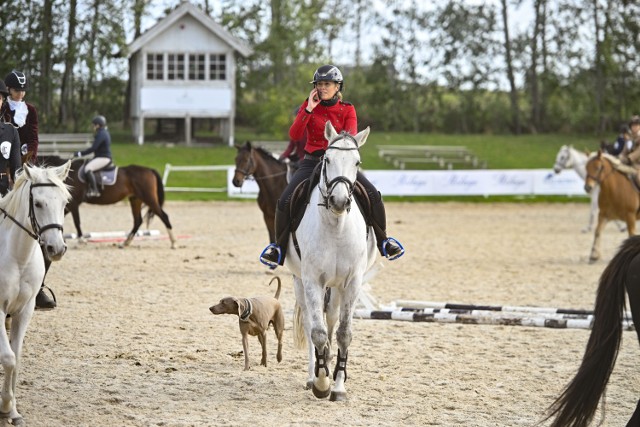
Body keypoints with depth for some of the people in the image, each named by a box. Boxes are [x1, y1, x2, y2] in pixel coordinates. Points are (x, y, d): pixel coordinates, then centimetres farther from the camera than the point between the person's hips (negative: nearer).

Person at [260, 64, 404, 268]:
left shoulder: (347, 110, 1)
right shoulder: (308, 106, 2)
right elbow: (294, 135, -10)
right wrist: (309, 109, -17)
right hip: (312, 162, 0)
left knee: (373, 195, -17)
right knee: (284, 201, -19)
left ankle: (382, 240, 4)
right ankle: (279, 246, 1)